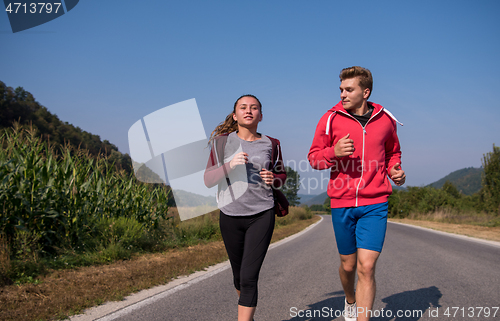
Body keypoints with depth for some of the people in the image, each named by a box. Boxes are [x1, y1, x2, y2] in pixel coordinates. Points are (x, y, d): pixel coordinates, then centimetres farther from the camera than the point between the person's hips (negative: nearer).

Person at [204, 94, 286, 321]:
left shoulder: (271, 144, 3)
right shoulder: (223, 141, 1)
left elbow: (282, 175, 17)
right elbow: (208, 180, -2)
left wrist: (273, 179, -6)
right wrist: (230, 165, -20)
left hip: (261, 215, -1)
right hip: (231, 215, 1)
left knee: (249, 278, -10)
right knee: (239, 276, 15)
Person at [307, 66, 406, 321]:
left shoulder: (385, 120, 3)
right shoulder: (331, 119, -2)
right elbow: (314, 157, 2)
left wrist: (394, 170, 0)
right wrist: (334, 152, -19)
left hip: (375, 204, 0)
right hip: (341, 204, 1)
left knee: (366, 267, -11)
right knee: (348, 265, 15)